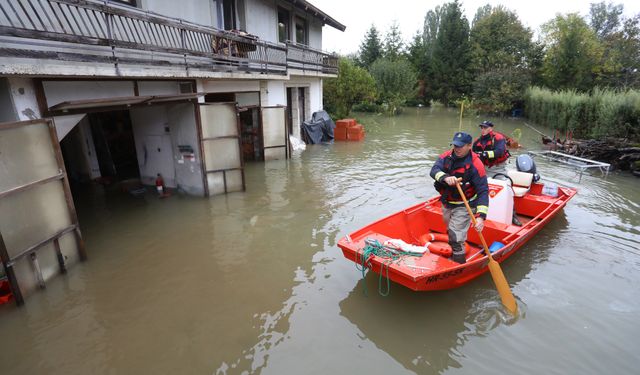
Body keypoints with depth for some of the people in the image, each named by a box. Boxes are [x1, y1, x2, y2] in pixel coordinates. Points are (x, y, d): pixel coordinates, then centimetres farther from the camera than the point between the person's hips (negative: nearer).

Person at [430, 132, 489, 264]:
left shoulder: (475, 164, -21)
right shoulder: (446, 156, -8)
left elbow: (483, 191, -23)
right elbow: (434, 170, -23)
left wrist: (481, 216, -33)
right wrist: (445, 177, -47)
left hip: (464, 206, -5)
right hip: (447, 203, 6)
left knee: (456, 238, -9)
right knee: (451, 232, 24)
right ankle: (453, 253, 48)